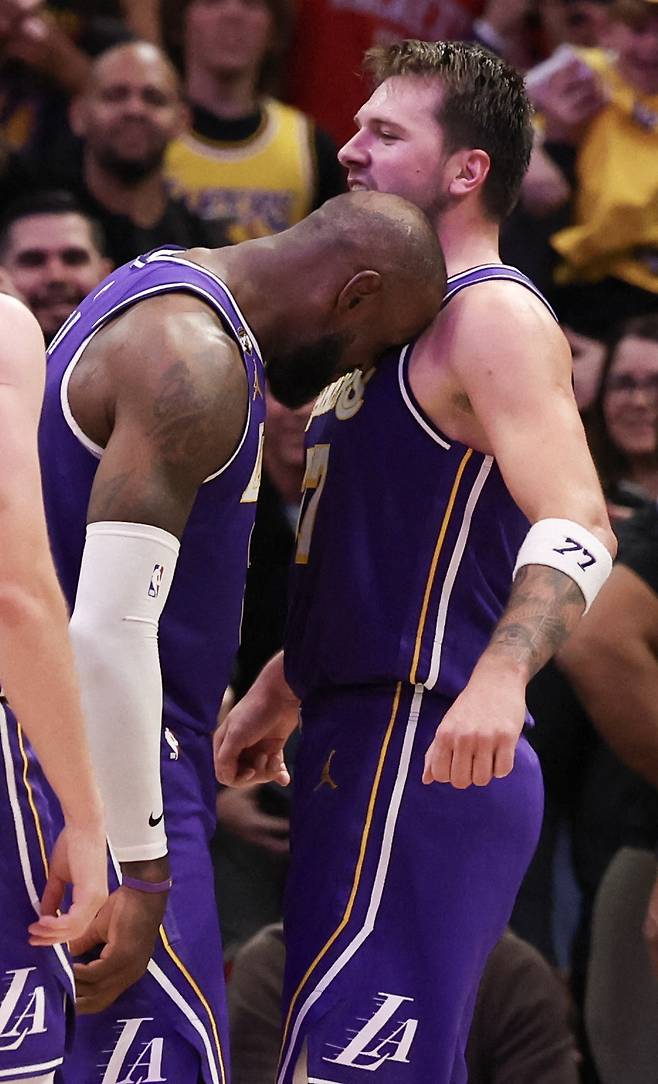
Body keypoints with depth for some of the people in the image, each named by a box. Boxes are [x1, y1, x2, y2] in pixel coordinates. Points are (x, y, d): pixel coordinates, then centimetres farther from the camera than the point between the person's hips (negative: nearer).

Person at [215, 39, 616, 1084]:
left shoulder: (495, 315, -11)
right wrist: (281, 693, 31)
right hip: (366, 743, 10)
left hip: (423, 753, -10)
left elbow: (577, 527, -25)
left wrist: (498, 679, -40)